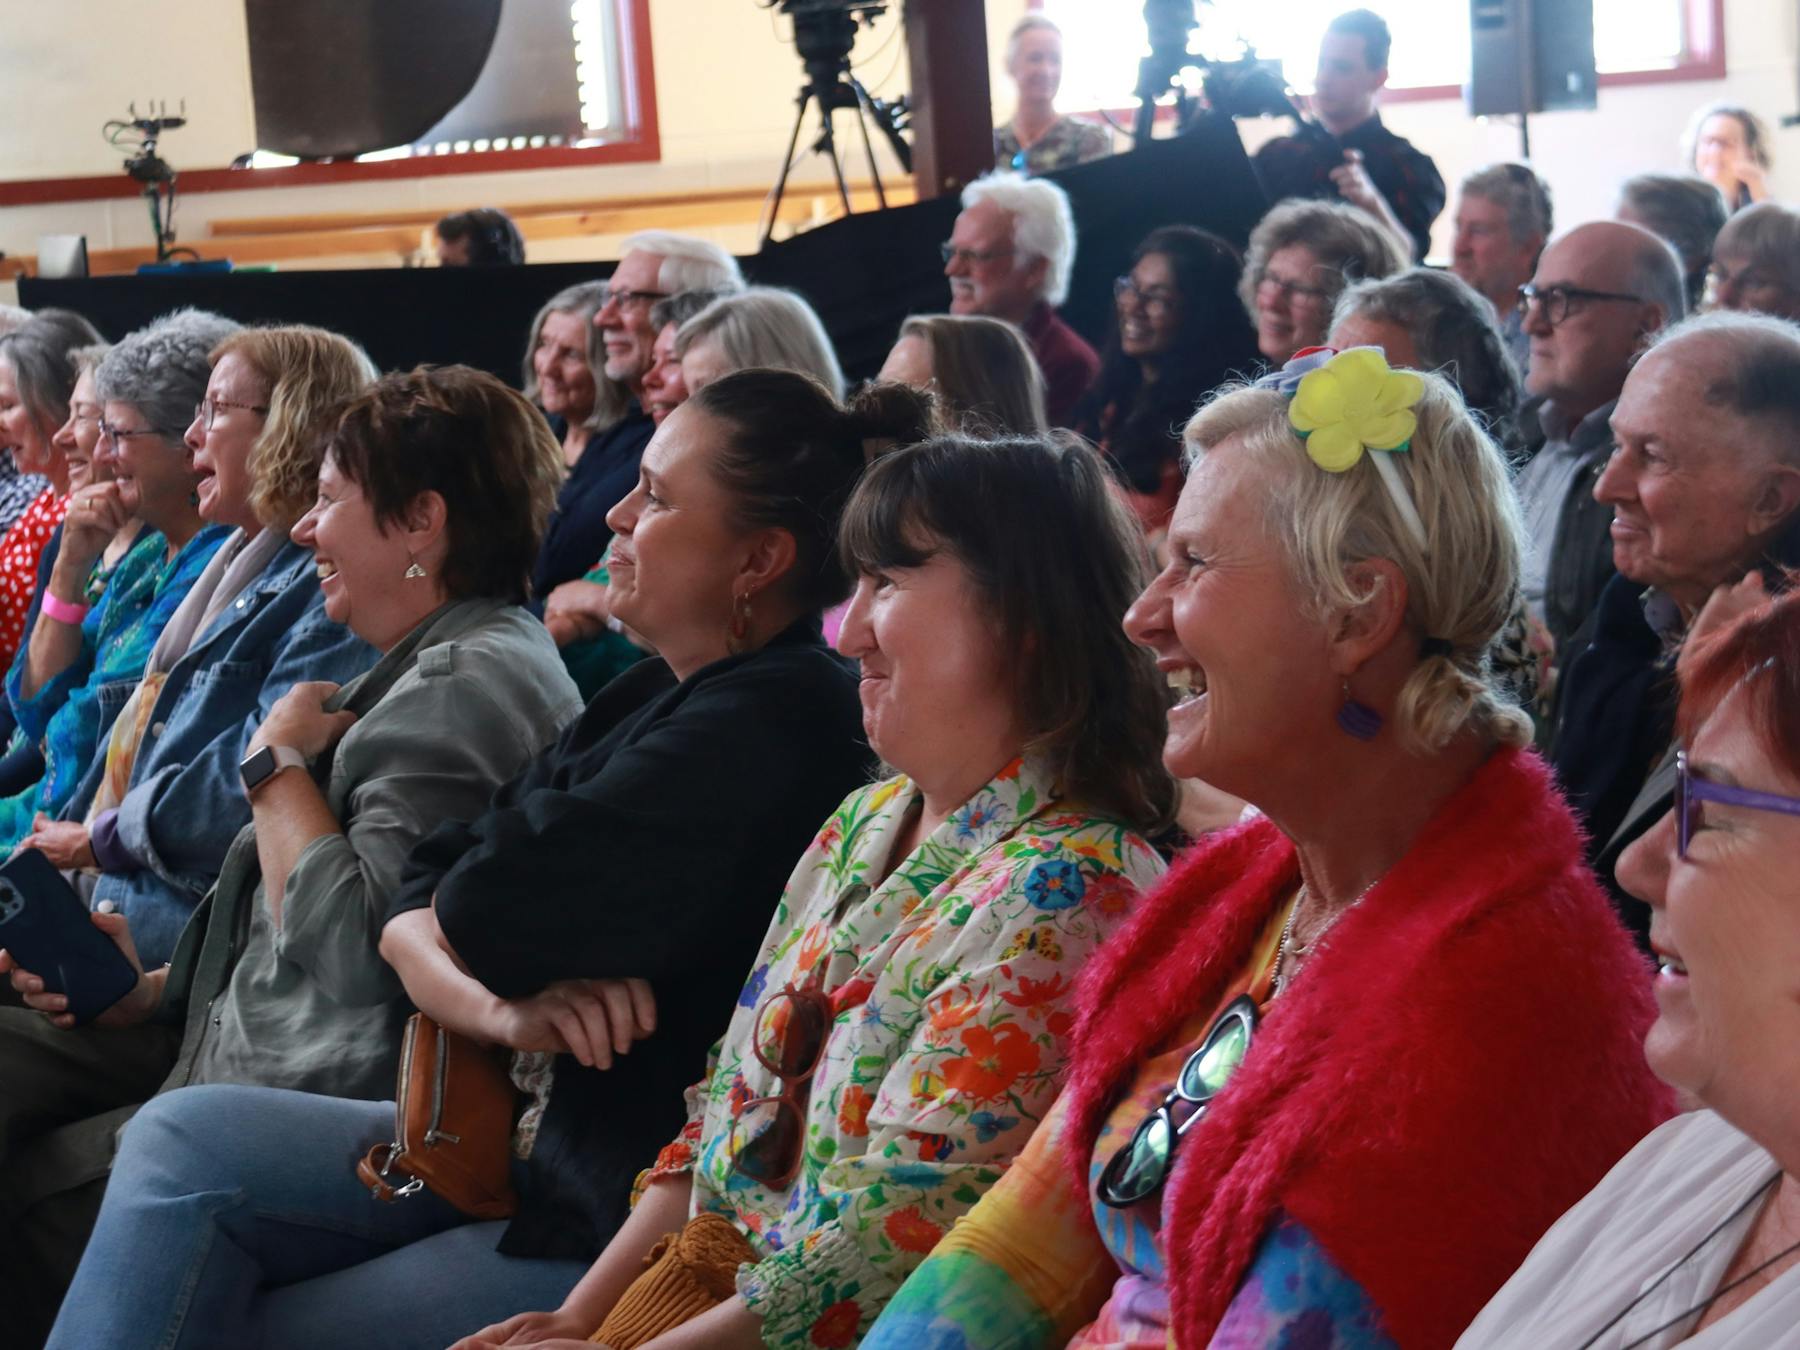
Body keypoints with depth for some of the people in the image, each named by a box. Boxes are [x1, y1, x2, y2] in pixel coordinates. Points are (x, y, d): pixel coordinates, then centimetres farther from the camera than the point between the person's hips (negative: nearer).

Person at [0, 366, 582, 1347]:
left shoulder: (471, 686, -18)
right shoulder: (429, 670, 16)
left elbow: (359, 950, -26)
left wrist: (278, 761, -13)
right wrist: (153, 990, 11)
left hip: (316, 1102, -11)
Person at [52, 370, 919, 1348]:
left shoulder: (781, 720, -19)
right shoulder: (651, 698, 11)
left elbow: (488, 910, -23)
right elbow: (409, 915, 5)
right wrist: (499, 1009, -17)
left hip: (624, 1229, -9)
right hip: (527, 1139, 9)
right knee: (184, 1139, -4)